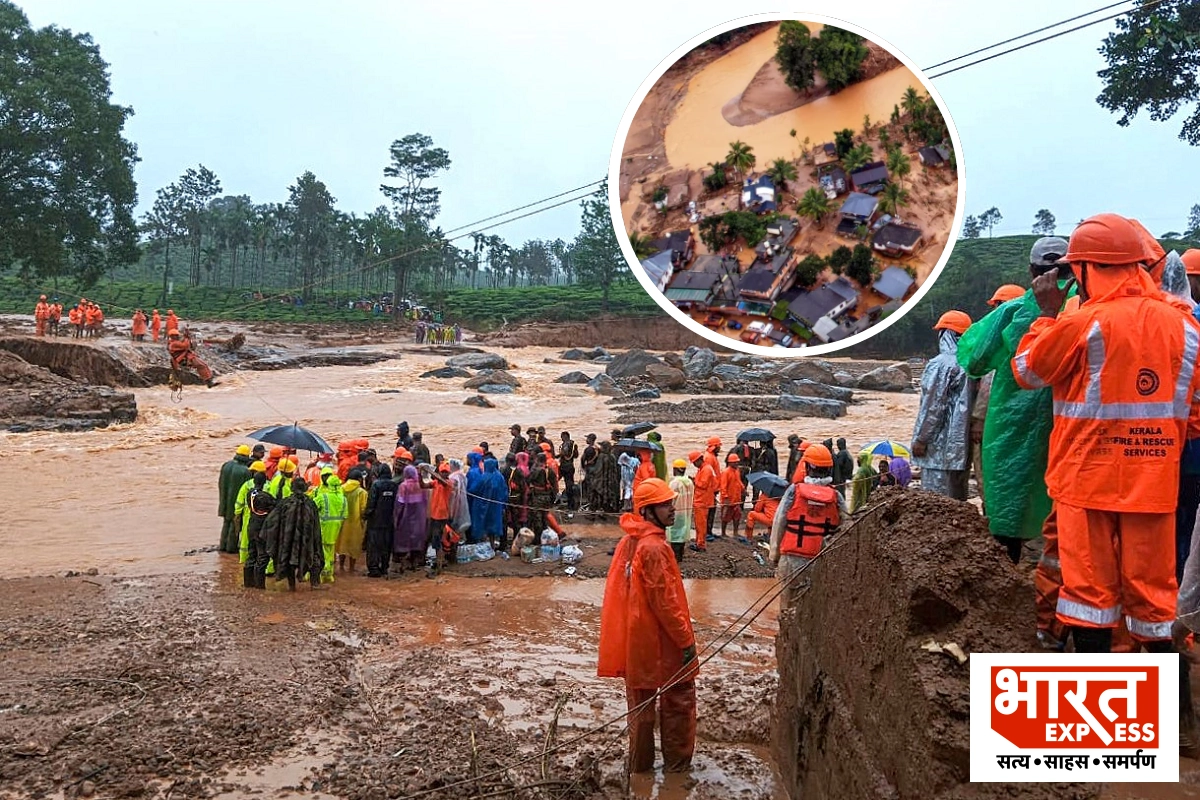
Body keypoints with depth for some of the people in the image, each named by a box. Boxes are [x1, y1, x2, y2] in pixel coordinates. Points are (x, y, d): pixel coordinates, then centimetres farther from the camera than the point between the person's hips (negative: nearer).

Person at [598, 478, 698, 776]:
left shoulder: (630, 541, 5)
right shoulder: (654, 547, -23)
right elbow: (664, 600, -22)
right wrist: (686, 639, -14)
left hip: (634, 636, 8)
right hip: (659, 640, -8)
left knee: (641, 701, 18)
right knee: (678, 700, 10)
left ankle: (640, 763, 29)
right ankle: (677, 764, 21)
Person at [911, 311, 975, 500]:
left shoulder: (940, 364, -14)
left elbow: (932, 406, -15)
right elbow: (969, 403, 13)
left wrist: (920, 439, -8)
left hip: (941, 445, -8)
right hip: (962, 444, 8)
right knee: (957, 497, 14)